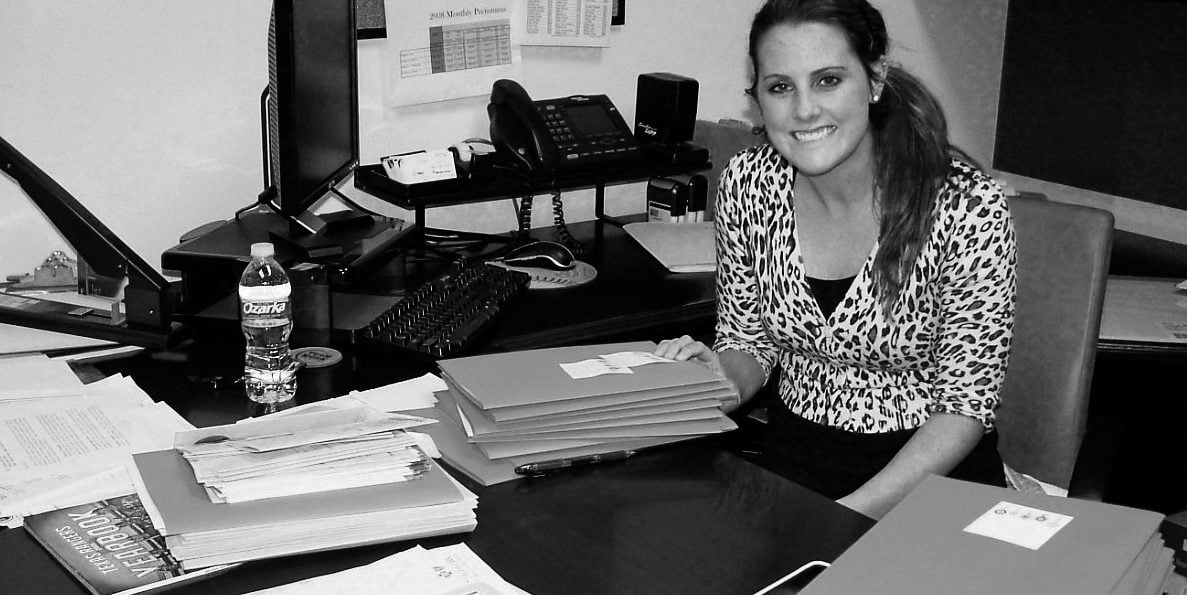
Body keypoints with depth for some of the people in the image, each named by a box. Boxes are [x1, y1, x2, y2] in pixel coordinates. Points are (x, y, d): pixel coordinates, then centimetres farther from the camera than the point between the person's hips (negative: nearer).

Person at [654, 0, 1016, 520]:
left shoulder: (968, 208, -18)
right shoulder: (746, 184, -6)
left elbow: (965, 405, -13)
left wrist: (855, 512, -23)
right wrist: (723, 378, -16)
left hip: (931, 475, -2)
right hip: (793, 462, 3)